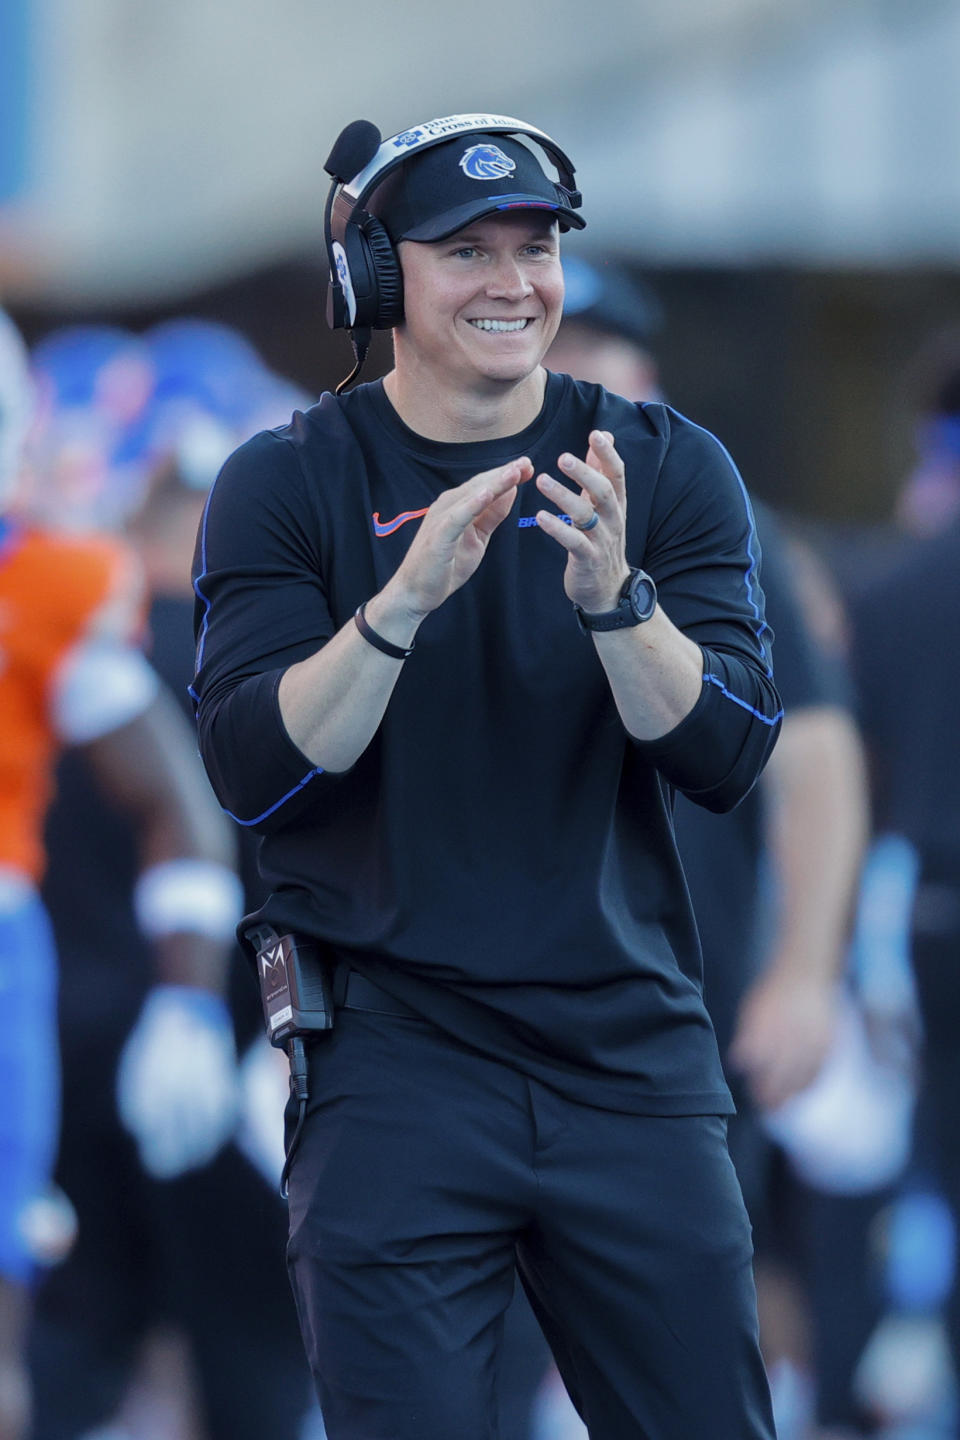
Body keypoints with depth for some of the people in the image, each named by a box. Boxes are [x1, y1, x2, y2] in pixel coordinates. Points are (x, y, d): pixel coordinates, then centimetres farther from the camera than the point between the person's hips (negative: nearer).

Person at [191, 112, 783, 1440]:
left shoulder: (667, 469, 5)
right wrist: (405, 600, -23)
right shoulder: (288, 485, 1)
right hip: (392, 1060, -2)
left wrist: (615, 598, -21)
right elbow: (255, 772, -10)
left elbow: (728, 757, -4)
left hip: (631, 1046, 2)